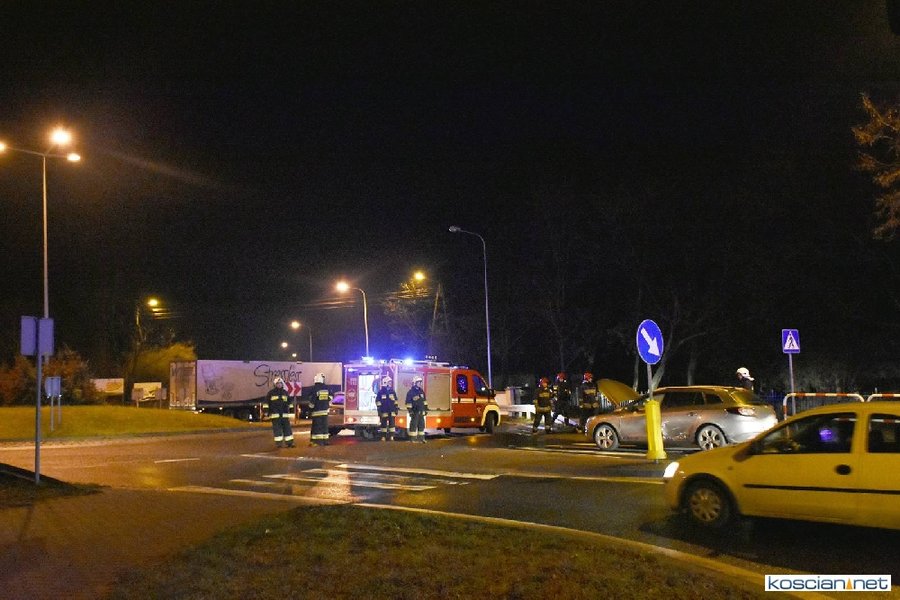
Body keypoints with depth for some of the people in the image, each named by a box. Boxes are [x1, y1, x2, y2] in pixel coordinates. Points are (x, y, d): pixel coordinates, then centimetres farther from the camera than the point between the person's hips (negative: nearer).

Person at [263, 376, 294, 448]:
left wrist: (291, 411, 16)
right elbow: (266, 403, 1)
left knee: (287, 428, 1)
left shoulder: (285, 392, 13)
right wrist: (266, 411, -5)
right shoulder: (271, 393, 1)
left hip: (284, 414, 3)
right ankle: (278, 443, 1)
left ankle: (289, 442, 5)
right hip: (275, 414, -3)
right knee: (277, 429, -4)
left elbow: (290, 402, 20)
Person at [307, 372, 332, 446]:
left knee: (317, 426, -5)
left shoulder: (314, 389, -11)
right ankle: (325, 440, 12)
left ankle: (318, 441, -9)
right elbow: (330, 398, 16)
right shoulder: (326, 388, 7)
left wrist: (310, 410, -1)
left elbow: (311, 401, -11)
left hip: (317, 411, -6)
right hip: (325, 410, 6)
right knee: (324, 426, 11)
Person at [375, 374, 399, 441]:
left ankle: (391, 437, 6)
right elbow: (378, 402, -3)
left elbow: (395, 401, 14)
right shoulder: (380, 392, -2)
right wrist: (379, 411, -7)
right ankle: (383, 437, 5)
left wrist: (396, 409, 9)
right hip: (384, 411, -4)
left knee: (392, 423, 2)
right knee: (384, 424, 0)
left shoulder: (392, 392, 10)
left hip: (392, 411, 4)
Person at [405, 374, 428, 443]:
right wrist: (410, 411, -16)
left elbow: (424, 401, 19)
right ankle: (412, 438, 1)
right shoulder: (411, 392, -10)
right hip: (415, 412, -7)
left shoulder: (421, 391, 12)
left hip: (421, 412, 7)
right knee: (414, 425, -3)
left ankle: (421, 437, 15)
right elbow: (408, 403, -12)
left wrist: (426, 409, 15)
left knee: (421, 424, 9)